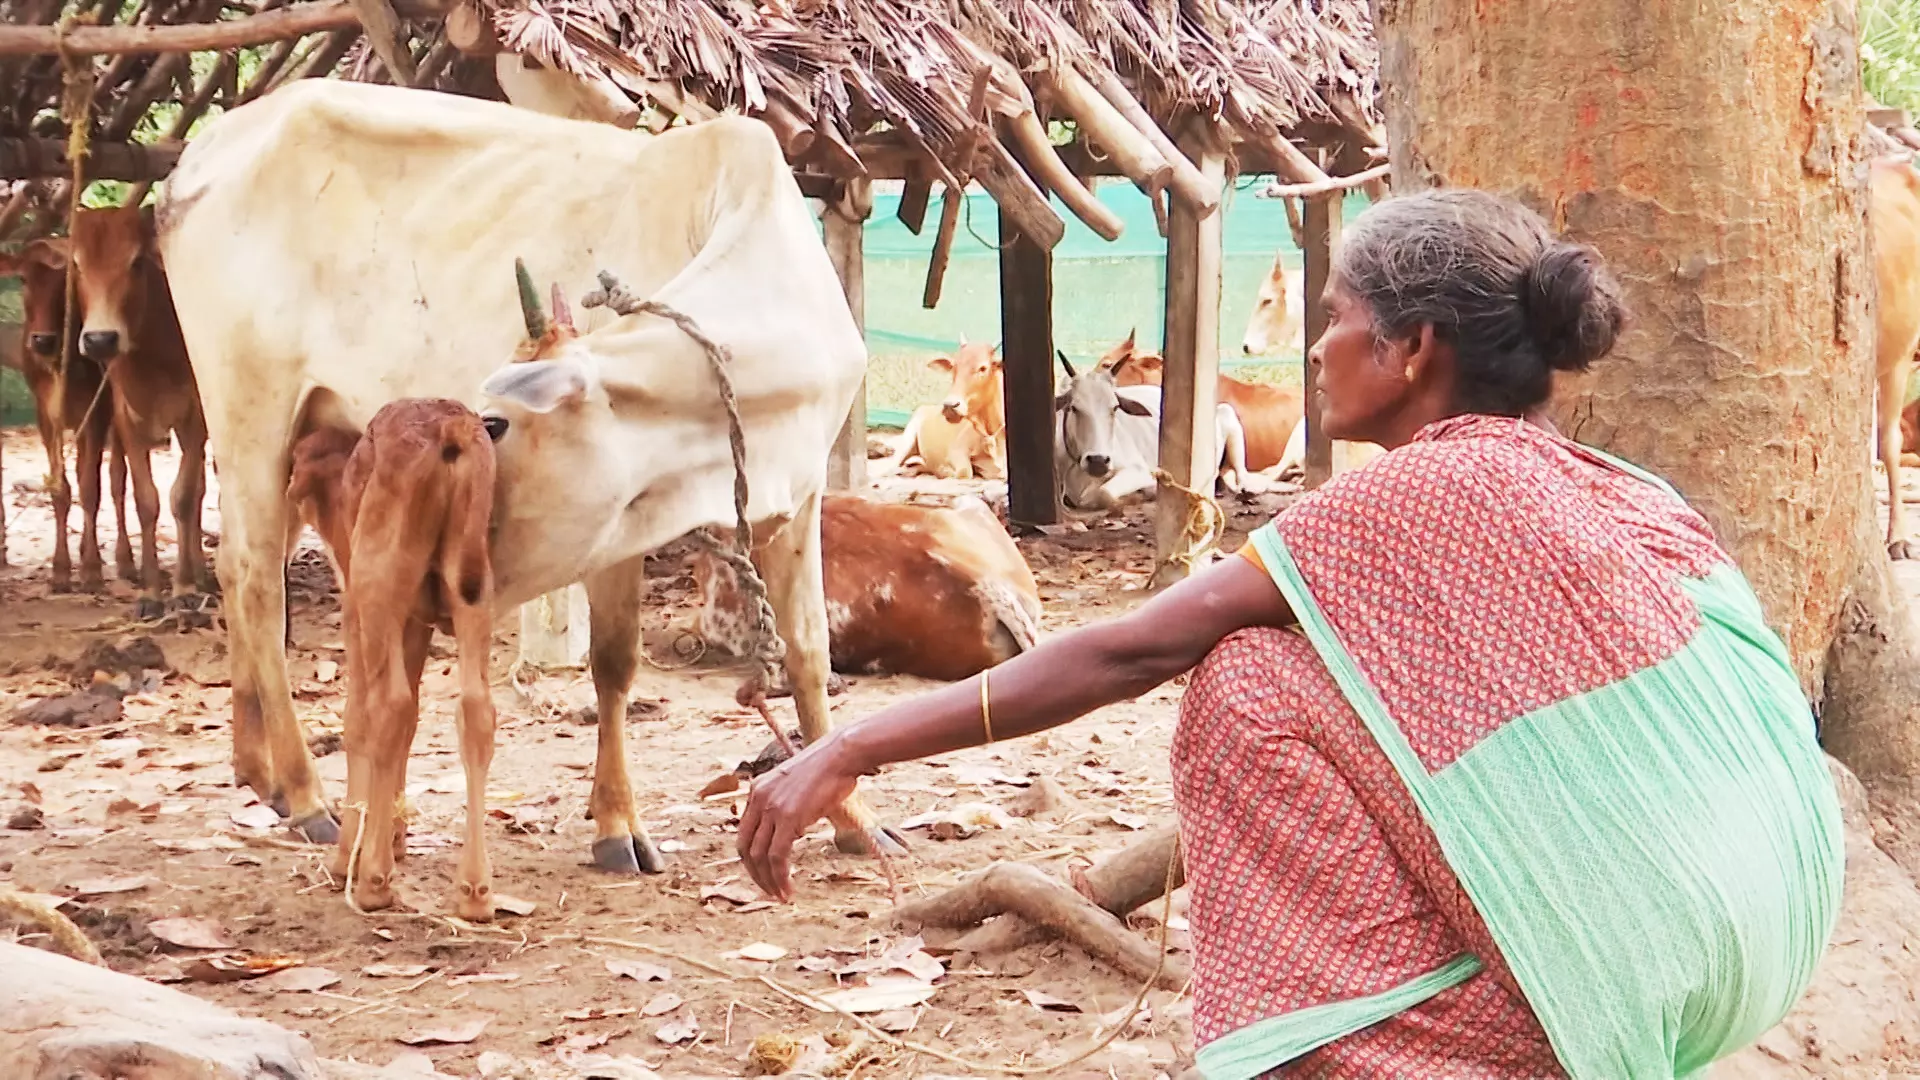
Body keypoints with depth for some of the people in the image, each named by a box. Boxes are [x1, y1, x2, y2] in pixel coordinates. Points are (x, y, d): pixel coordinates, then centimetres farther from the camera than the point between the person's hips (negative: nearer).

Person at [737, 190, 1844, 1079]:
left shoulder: (1421, 494, -9)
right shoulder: (1606, 489, 13)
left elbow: (1127, 653, -9)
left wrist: (851, 750, -4)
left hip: (1620, 961, -8)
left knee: (1252, 689, -5)